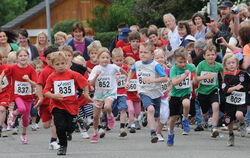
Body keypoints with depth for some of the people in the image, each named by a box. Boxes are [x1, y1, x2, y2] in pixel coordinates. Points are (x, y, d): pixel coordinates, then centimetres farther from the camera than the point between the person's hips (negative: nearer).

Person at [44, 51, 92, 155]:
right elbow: (46, 92, -4)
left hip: (71, 105, 1)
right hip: (57, 106, -1)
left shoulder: (73, 75, -5)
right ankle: (63, 146, 10)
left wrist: (86, 94, 1)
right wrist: (53, 95, -21)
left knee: (70, 128, 1)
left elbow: (85, 83, 4)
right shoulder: (51, 77, -4)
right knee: (60, 127, -12)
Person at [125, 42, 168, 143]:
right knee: (150, 109, -28)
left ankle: (158, 133, 44)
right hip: (144, 92, 0)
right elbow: (132, 70, 28)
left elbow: (165, 78, -19)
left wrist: (152, 80, -29)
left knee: (156, 116, 14)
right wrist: (128, 81, 18)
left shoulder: (155, 65, -13)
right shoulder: (137, 64, 2)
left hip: (155, 93, 0)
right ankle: (153, 133, -32)